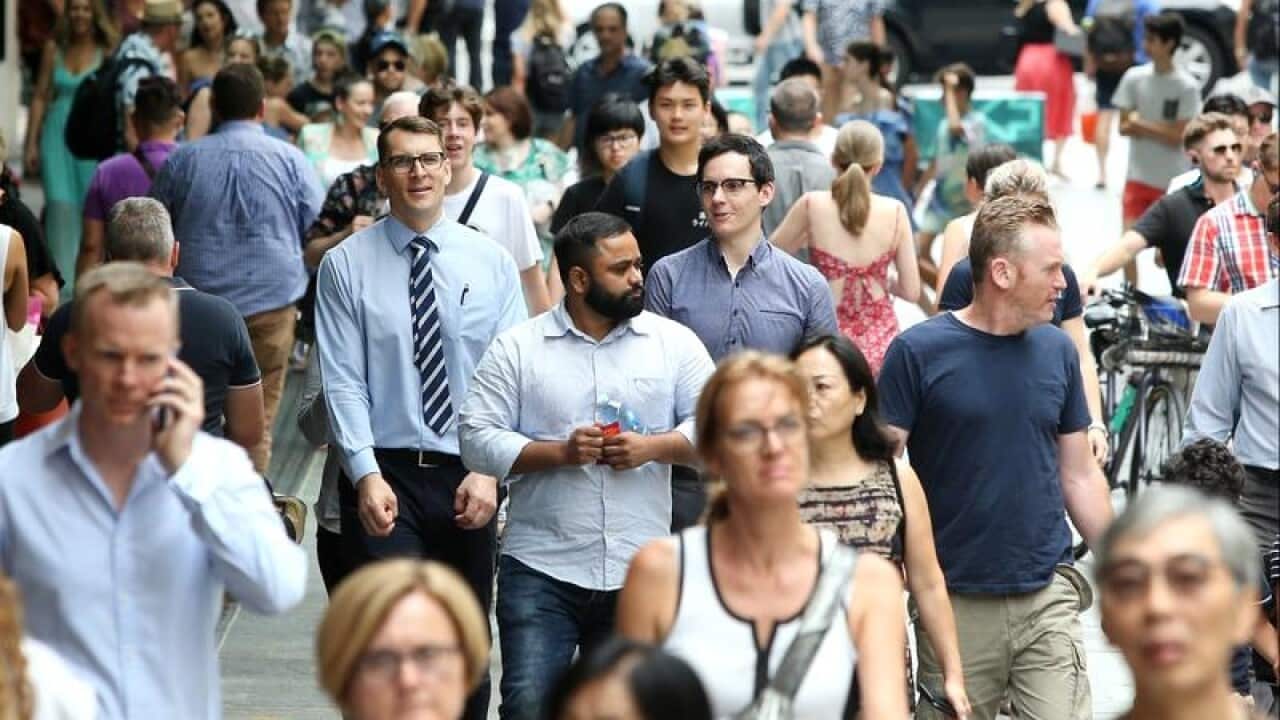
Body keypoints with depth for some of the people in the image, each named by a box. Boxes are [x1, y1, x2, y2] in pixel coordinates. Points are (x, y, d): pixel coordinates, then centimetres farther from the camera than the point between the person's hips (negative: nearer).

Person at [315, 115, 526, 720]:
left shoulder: (491, 262, 4)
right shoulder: (346, 265, -1)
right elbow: (342, 381, -6)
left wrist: (489, 470, -10)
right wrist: (367, 475, -16)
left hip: (468, 477, 2)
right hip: (384, 475, -2)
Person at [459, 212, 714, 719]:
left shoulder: (674, 343, 6)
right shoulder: (517, 348, 1)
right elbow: (476, 439, -3)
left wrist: (652, 447, -14)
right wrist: (560, 452, -15)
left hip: (640, 573, 2)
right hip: (540, 568, -2)